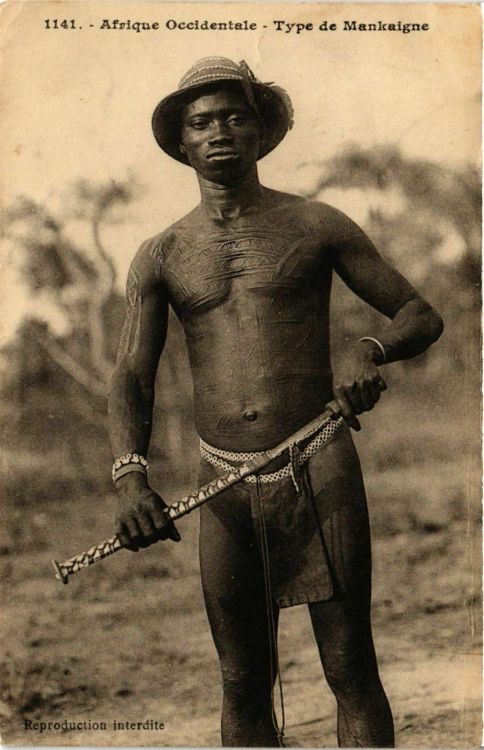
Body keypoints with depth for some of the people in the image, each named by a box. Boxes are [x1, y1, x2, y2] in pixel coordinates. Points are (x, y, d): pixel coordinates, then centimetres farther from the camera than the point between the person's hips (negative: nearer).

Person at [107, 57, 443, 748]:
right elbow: (132, 378, 0)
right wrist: (130, 476, -19)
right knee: (243, 686, 8)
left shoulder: (316, 226, 4)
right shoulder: (161, 257, 9)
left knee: (351, 672, 0)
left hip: (321, 470, -2)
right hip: (224, 486, 2)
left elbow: (423, 316, 6)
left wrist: (371, 350, -18)